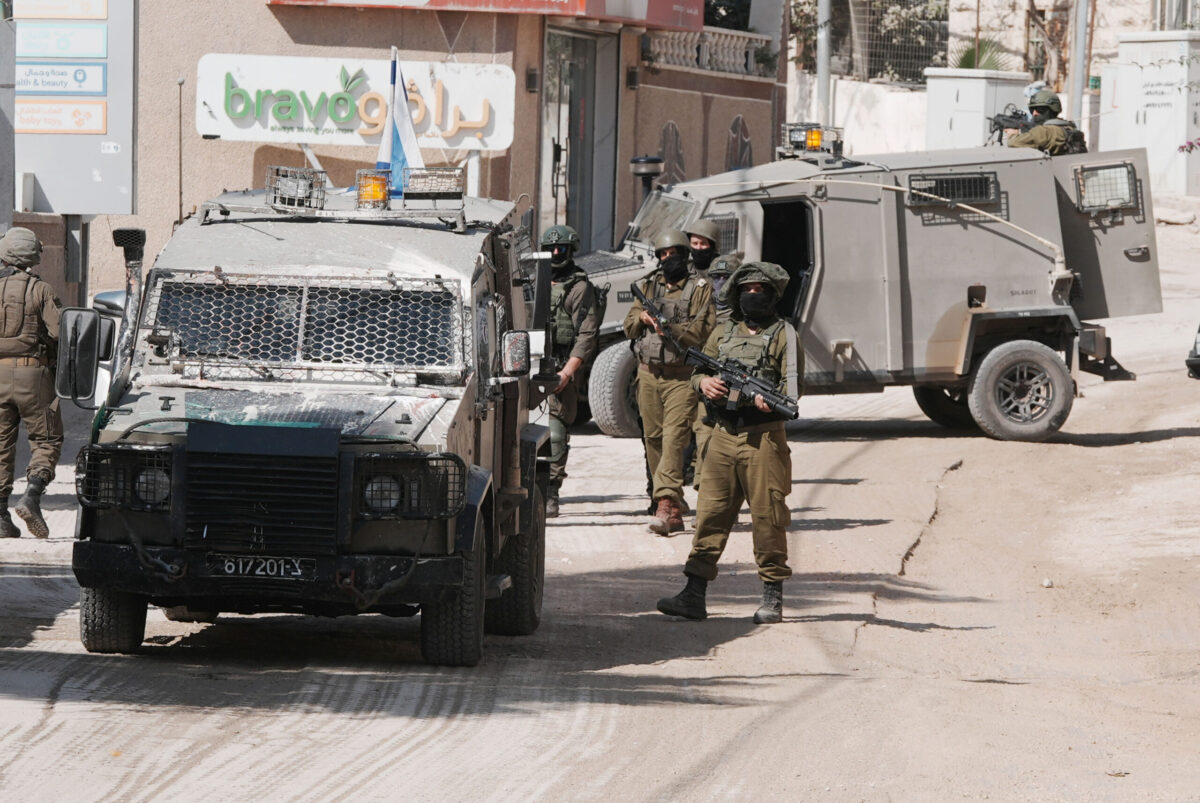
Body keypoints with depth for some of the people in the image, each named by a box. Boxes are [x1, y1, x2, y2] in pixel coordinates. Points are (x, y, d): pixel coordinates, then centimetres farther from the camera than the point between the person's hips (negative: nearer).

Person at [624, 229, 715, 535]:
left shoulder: (700, 288, 1)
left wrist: (671, 328, -22)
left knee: (674, 438, -17)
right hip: (649, 373, 5)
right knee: (653, 438, 6)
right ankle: (673, 509, 14)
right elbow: (629, 328, 14)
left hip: (682, 375, -5)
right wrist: (642, 317, -7)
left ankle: (667, 504, -26)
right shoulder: (648, 286, 16)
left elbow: (704, 329, -10)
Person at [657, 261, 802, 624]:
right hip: (723, 435, 4)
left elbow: (793, 383, -5)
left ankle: (773, 597, 5)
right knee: (710, 514, 2)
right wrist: (704, 381, -4)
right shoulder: (724, 333, 17)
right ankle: (694, 594, 2)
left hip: (764, 438, -4)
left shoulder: (783, 334, 4)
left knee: (768, 517, -3)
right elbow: (698, 370, 20)